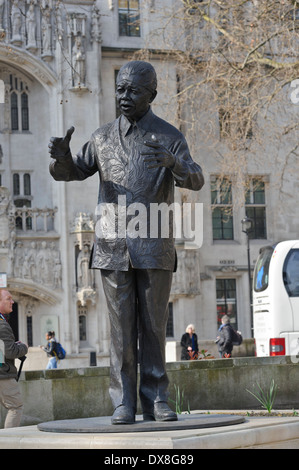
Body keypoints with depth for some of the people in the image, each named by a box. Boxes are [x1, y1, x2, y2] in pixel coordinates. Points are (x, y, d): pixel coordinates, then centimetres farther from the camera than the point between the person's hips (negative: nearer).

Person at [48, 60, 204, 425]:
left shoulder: (169, 137, 3)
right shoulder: (103, 137, 12)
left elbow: (195, 181, -9)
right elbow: (71, 172, 15)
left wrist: (172, 161, -31)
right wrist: (61, 157, -9)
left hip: (155, 248, -2)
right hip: (113, 247, 2)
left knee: (153, 326, 2)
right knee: (121, 327, 1)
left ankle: (156, 400, 7)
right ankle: (123, 403, 3)